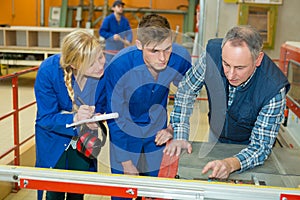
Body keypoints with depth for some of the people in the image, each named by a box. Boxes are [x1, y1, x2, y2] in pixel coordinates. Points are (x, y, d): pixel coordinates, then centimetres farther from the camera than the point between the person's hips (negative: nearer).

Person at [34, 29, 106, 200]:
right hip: (53, 138, -2)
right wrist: (74, 119, -41)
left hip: (84, 138, 2)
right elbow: (46, 118, -24)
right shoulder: (49, 70, -31)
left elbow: (102, 105, -7)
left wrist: (95, 119, -29)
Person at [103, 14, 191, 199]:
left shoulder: (181, 59, -23)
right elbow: (115, 119, -18)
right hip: (124, 131, -2)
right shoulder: (118, 66, -30)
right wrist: (127, 163, -13)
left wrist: (173, 128, -7)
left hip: (157, 128, 3)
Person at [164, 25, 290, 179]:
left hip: (248, 148, -1)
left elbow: (261, 146, -27)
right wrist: (180, 136, -16)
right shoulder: (213, 52, -25)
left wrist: (231, 164, -47)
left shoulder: (274, 89, -32)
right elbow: (186, 90, -10)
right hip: (215, 140, 2)